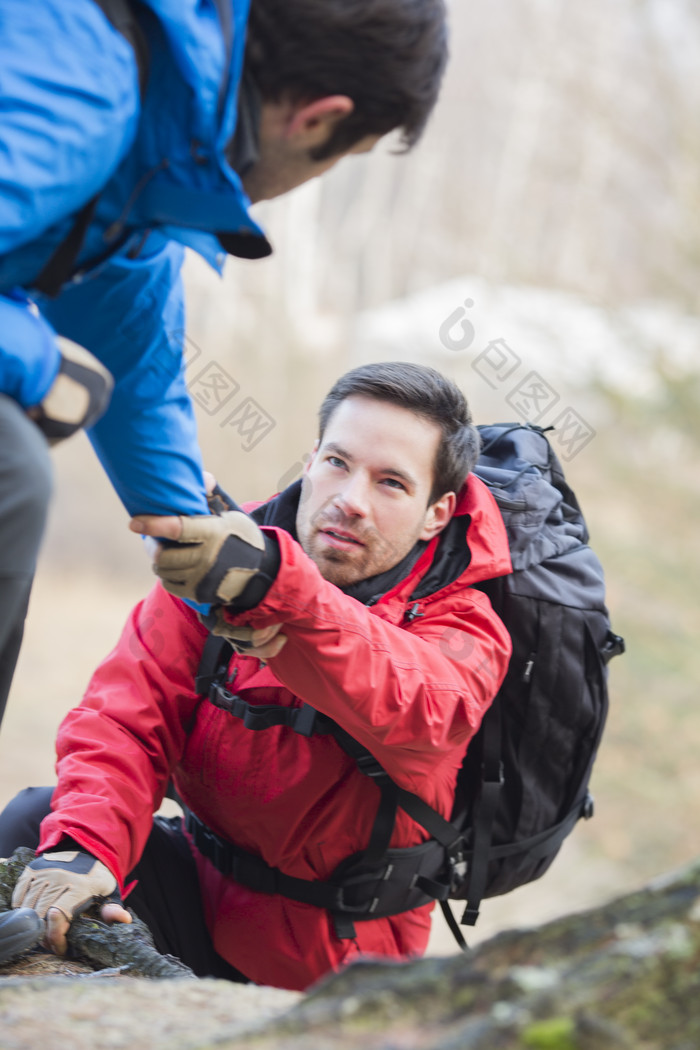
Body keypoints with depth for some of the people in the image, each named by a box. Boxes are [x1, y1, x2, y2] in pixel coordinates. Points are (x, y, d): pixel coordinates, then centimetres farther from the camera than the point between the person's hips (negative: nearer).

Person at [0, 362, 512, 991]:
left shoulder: (464, 630, -17)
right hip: (204, 889, 3)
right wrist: (84, 845, -36)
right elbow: (126, 718, -13)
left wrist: (272, 586, -60)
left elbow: (412, 714, -42)